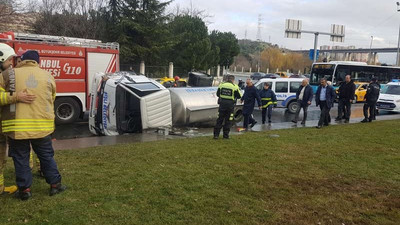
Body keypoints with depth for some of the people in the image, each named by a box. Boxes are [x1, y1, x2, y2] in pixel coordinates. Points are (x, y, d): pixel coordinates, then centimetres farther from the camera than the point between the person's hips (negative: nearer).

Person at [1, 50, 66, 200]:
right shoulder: (47, 76, 4)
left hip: (17, 126, -2)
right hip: (42, 125, 2)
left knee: (21, 158, 11)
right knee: (46, 155, 15)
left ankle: (24, 189, 16)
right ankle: (55, 184, 21)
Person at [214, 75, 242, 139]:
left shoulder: (222, 85, 1)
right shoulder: (235, 87, -8)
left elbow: (218, 94, 11)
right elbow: (239, 96, 0)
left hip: (222, 104, 2)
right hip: (230, 105, -2)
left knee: (220, 119, 9)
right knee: (228, 120, 8)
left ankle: (216, 134, 8)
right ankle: (226, 135, 13)